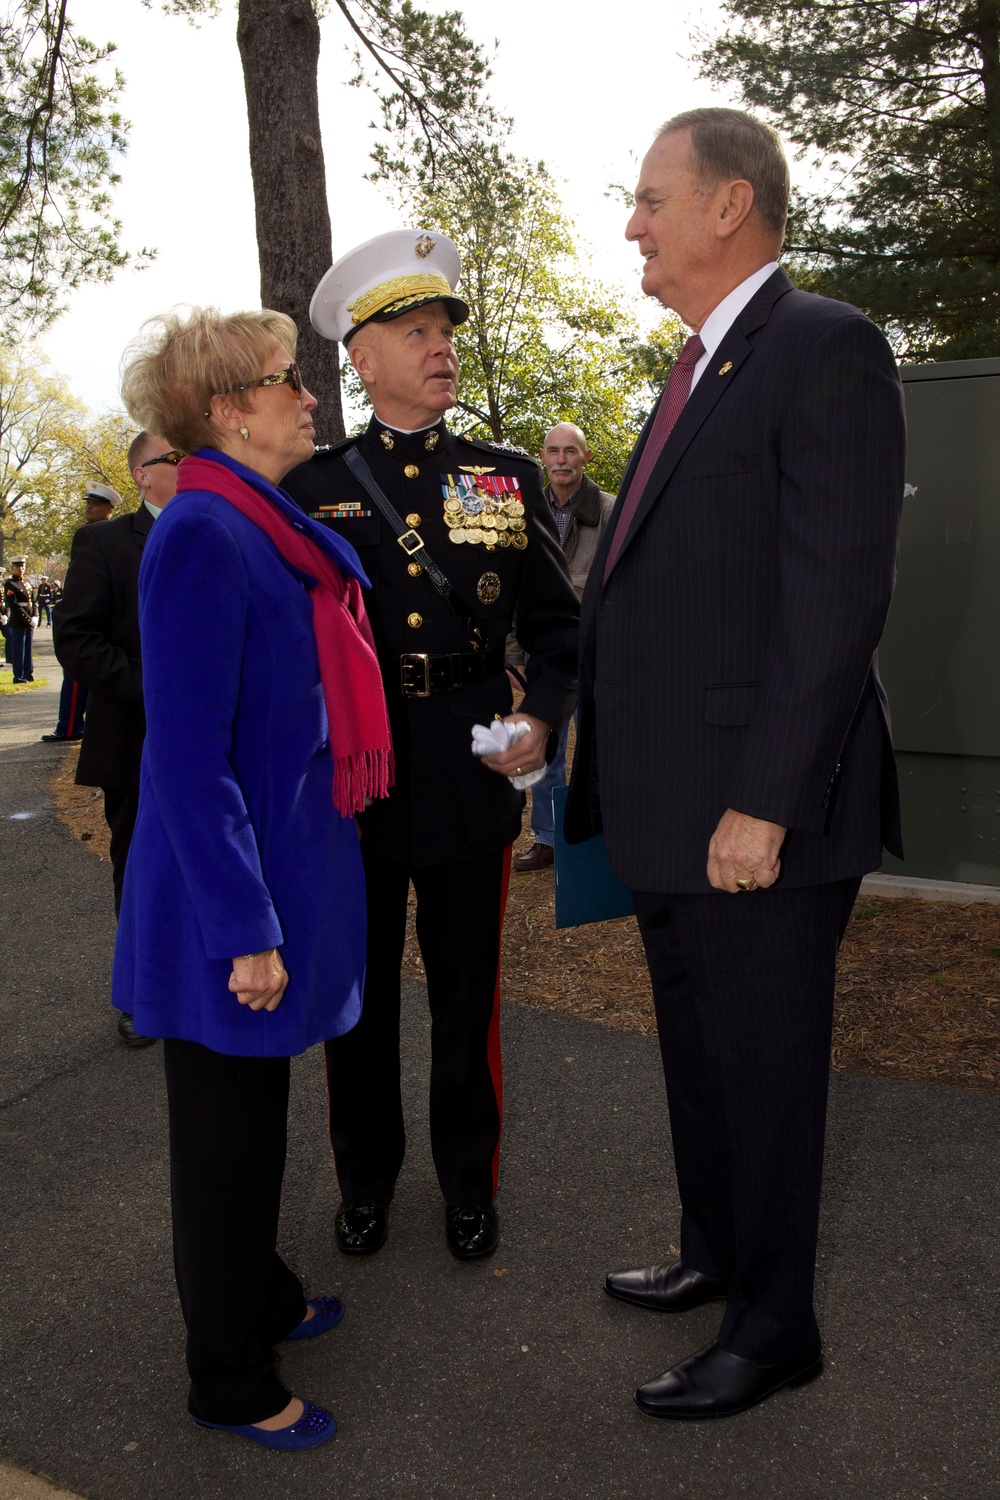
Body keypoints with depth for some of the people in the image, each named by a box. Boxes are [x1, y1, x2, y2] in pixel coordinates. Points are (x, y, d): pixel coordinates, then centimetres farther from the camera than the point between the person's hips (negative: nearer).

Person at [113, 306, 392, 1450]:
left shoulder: (268, 527, 9)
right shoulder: (202, 536, -20)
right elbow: (188, 756, -23)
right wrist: (247, 930, -21)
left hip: (283, 870, 9)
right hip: (230, 894, -9)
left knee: (255, 1115, 24)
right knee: (226, 1131, 9)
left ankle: (259, 1299, 45)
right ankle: (231, 1384, 30)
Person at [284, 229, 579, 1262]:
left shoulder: (510, 478, 6)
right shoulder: (312, 487, 3)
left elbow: (558, 624, 7)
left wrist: (543, 719, -9)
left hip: (472, 774, 1)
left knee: (467, 987, 12)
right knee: (357, 990, 13)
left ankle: (469, 1180, 33)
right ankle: (366, 1178, 35)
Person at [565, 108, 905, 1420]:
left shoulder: (825, 349, -11)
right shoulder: (698, 371, 17)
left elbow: (838, 594, -20)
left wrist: (762, 805, -22)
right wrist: (606, 752, 14)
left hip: (755, 812, -9)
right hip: (669, 807, 9)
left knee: (764, 1070, 7)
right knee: (697, 1054, 22)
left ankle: (774, 1332, 28)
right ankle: (715, 1258, 43)